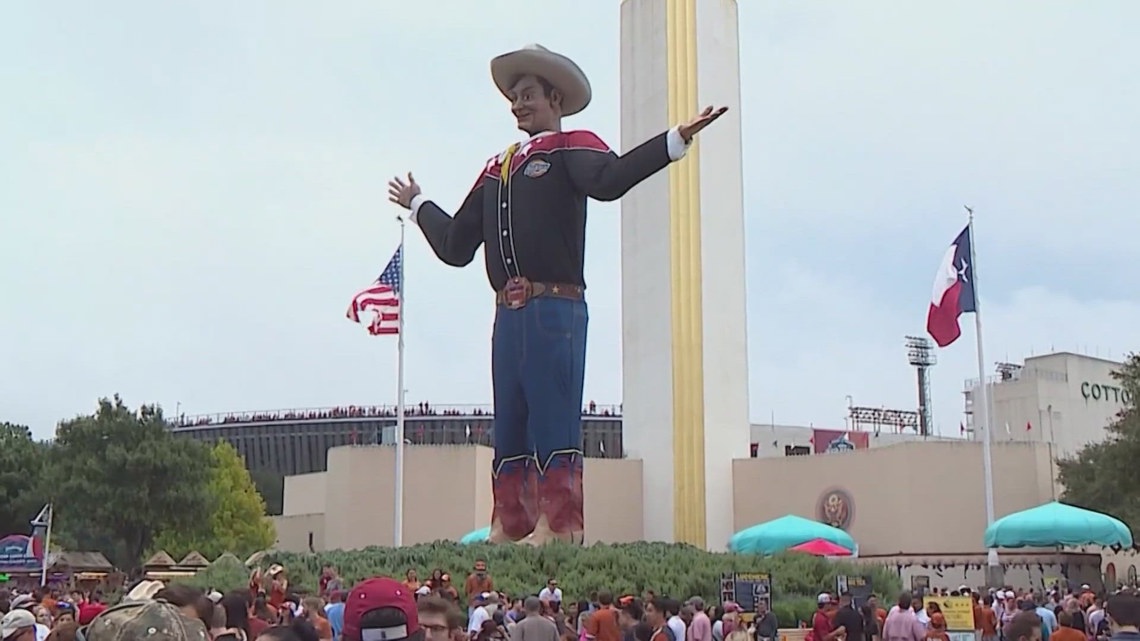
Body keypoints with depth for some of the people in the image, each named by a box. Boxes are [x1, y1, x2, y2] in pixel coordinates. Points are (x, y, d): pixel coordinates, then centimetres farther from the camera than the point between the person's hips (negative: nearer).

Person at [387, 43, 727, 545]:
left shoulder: (571, 147, 5)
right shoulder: (497, 168, 24)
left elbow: (608, 180, -19)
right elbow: (455, 246, 26)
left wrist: (676, 140, -29)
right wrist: (418, 205, 39)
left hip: (555, 310, -7)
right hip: (508, 315, 7)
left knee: (554, 420, -8)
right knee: (508, 427, 9)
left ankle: (558, 527, -5)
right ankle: (509, 529, 15)